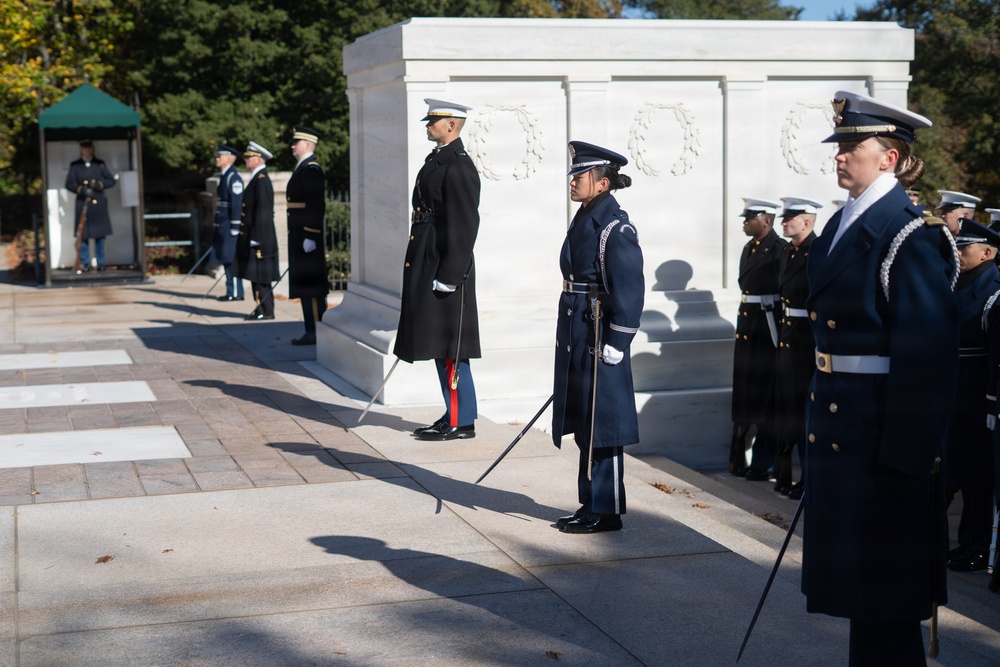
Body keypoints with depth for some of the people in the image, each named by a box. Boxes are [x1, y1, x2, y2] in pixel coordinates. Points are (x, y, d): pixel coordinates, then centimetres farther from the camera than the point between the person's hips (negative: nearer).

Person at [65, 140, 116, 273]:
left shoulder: (100, 164, 9)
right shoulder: (75, 166, 7)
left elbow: (111, 181, 6)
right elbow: (69, 184, 2)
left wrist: (98, 185, -11)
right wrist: (82, 190, -14)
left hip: (99, 204, 1)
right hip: (82, 204, -1)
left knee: (100, 235, 2)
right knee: (83, 235, -2)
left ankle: (100, 263, 10)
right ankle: (84, 264, 5)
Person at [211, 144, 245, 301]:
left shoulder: (233, 177, -13)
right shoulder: (224, 175, 16)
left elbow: (237, 203, -19)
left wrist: (234, 227, -21)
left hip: (230, 225, -10)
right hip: (223, 225, 10)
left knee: (230, 258, -7)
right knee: (226, 258, 11)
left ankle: (235, 293, -2)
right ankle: (232, 292, 17)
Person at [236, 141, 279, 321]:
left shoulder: (262, 180, -15)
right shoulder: (257, 179, 16)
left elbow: (262, 211, -20)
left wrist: (256, 238, -20)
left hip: (260, 238, -10)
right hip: (253, 237, 10)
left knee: (260, 276, -5)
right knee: (256, 276, 11)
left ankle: (266, 311, -1)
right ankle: (261, 309, 16)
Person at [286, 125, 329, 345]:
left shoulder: (312, 169, -13)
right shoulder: (302, 168, 18)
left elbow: (317, 206, -20)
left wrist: (310, 237, -23)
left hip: (307, 236, -10)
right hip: (299, 236, 10)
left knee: (311, 286, -8)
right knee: (305, 286, 11)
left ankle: (317, 332, -5)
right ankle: (311, 331, 15)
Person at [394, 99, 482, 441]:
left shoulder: (459, 167, -15)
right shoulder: (436, 160, 16)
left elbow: (465, 225, -20)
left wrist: (448, 276, -21)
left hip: (447, 266, -10)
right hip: (427, 265, 10)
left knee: (449, 347, -5)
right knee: (438, 343, 13)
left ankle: (462, 422, 3)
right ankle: (453, 415, 21)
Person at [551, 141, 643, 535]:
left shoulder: (615, 227, -14)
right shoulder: (584, 219, 14)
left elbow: (630, 291, -18)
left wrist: (615, 345, -19)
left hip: (599, 337, -10)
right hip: (576, 336, 10)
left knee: (601, 427, -1)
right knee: (585, 427, 15)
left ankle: (606, 511, 7)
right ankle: (591, 505, 24)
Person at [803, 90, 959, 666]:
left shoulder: (909, 234, -15)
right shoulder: (842, 225, 12)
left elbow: (927, 349, -19)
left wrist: (904, 453, -21)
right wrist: (821, 418, 15)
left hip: (882, 426, -9)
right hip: (839, 421, 9)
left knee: (882, 576, 2)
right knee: (853, 566, 18)